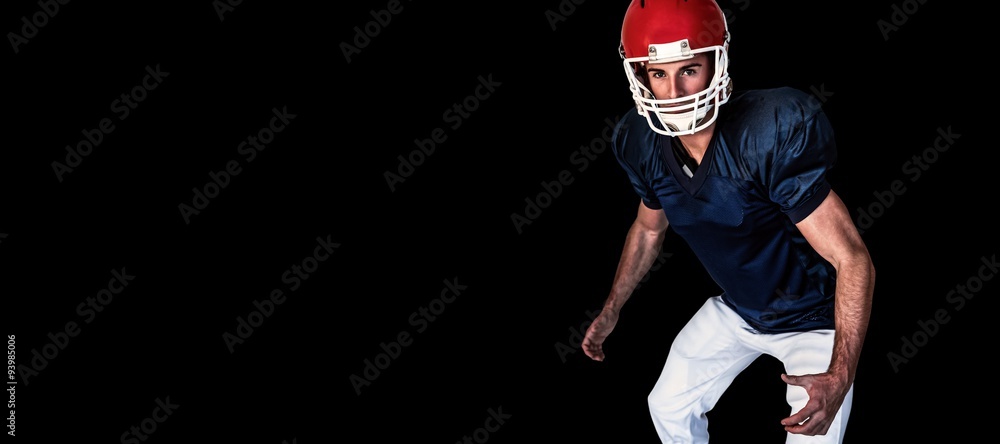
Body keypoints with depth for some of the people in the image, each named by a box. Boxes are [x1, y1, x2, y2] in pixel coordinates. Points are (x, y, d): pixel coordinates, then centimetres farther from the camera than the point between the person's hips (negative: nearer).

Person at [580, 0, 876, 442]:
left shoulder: (770, 135, -35)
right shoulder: (645, 144, -13)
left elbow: (852, 259, -33)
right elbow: (648, 228, 11)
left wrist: (839, 378, -42)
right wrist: (611, 310, 17)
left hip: (813, 322, -6)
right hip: (734, 312, 6)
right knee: (669, 406, 15)